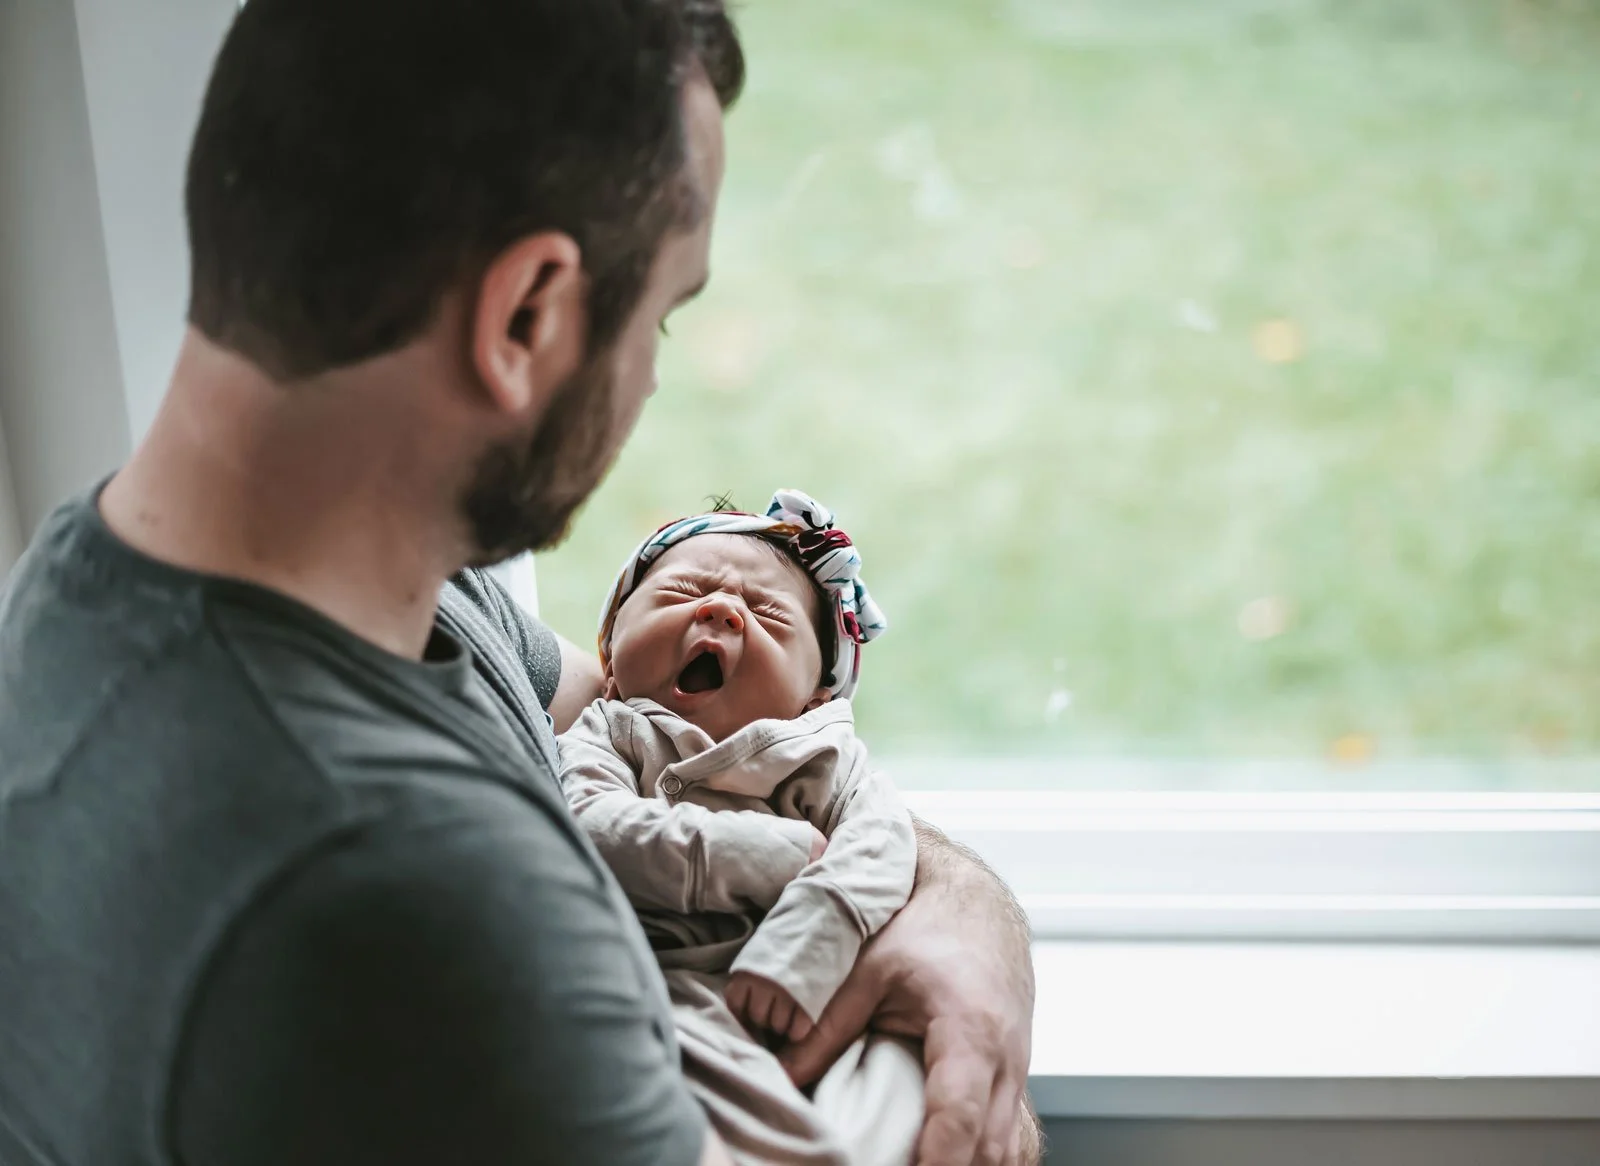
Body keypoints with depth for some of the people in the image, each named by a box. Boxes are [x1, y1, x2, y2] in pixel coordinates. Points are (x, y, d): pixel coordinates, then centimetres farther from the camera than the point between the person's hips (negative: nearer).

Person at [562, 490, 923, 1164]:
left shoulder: (823, 756, 22)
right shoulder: (606, 737, 18)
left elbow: (880, 837, 2)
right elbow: (591, 829, -4)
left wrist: (807, 942, -19)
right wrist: (776, 853, -8)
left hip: (823, 1004, 3)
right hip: (673, 996, -2)